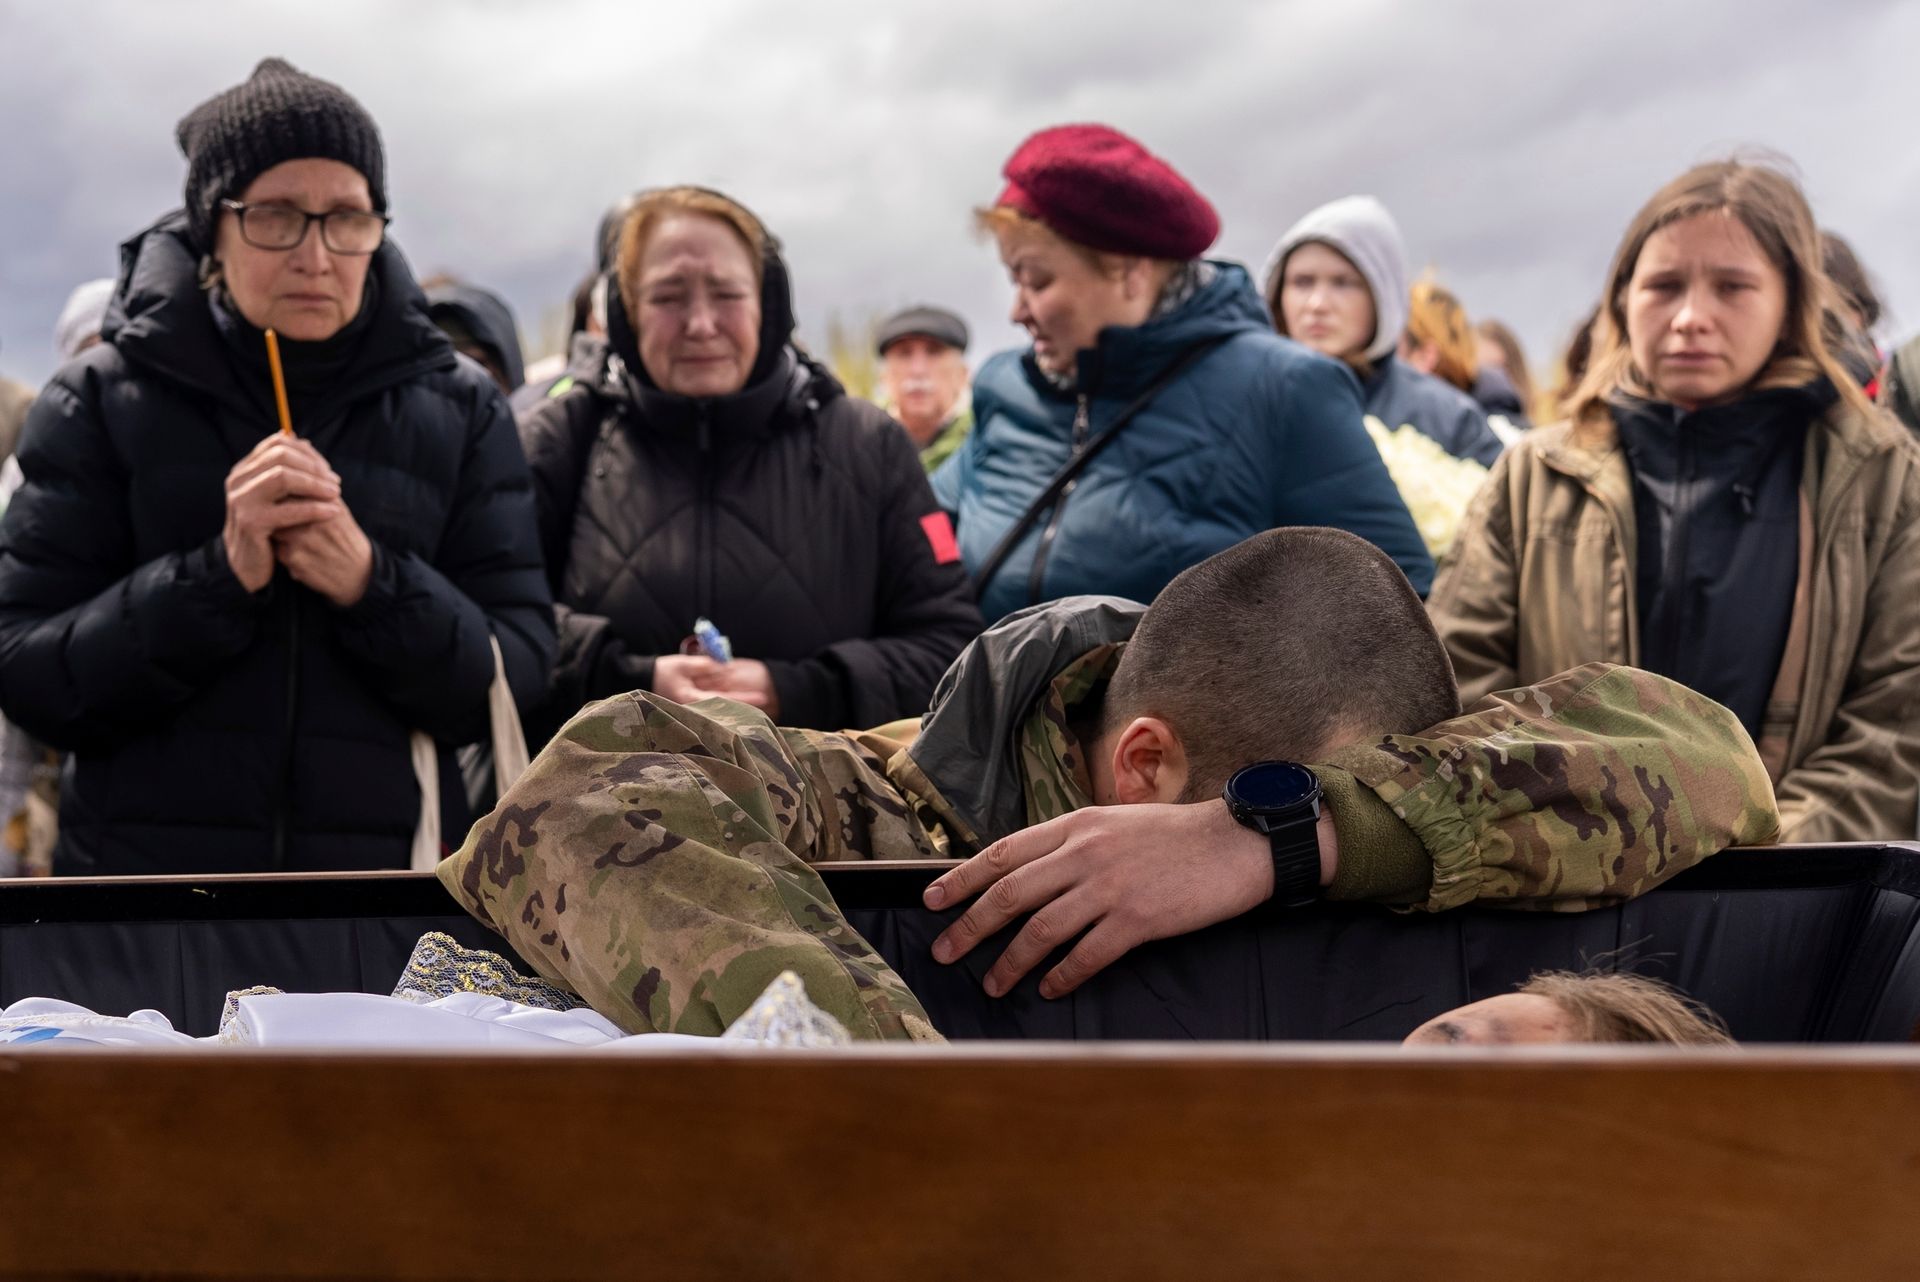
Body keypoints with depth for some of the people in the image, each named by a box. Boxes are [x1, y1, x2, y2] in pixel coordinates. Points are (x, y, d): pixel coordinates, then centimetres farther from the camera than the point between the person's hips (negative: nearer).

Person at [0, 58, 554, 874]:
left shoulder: (461, 412, 1)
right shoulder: (104, 399, -3)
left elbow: (515, 676, -4)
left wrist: (375, 586, -21)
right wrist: (218, 574, -21)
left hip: (388, 854, 1)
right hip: (143, 863, -1)